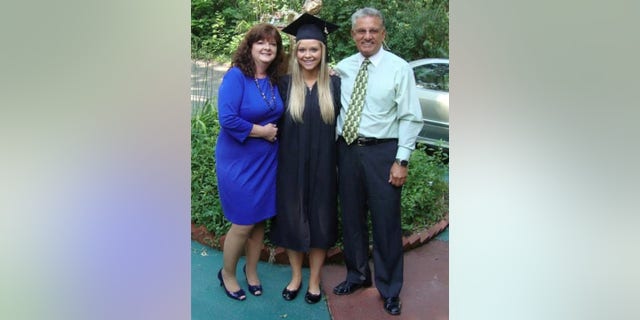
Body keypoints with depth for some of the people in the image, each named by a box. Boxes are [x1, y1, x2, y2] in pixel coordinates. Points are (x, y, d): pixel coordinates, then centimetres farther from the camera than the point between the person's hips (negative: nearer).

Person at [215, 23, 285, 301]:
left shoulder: (275, 80, 5)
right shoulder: (236, 76, -14)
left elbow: (278, 115, 19)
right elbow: (227, 119, -23)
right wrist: (262, 131, -14)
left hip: (267, 161, 6)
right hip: (239, 161, -6)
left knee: (259, 220, 14)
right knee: (243, 224, 3)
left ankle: (251, 271, 36)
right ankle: (227, 273, 28)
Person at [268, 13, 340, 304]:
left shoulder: (334, 84, 0)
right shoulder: (285, 84, -1)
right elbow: (277, 124, 2)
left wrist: (337, 160, -1)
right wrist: (281, 157, -4)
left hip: (322, 166, 0)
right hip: (291, 166, 0)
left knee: (320, 221, 9)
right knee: (292, 220, 10)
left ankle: (314, 281, 27)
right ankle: (296, 276, 30)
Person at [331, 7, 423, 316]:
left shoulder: (399, 68, -6)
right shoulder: (342, 68, 6)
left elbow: (411, 118, -7)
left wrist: (402, 160, -12)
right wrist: (334, 149, 1)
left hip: (382, 152, -4)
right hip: (347, 150, 4)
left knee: (385, 221, 4)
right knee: (351, 218, 15)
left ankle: (389, 289, 24)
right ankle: (357, 275, 38)